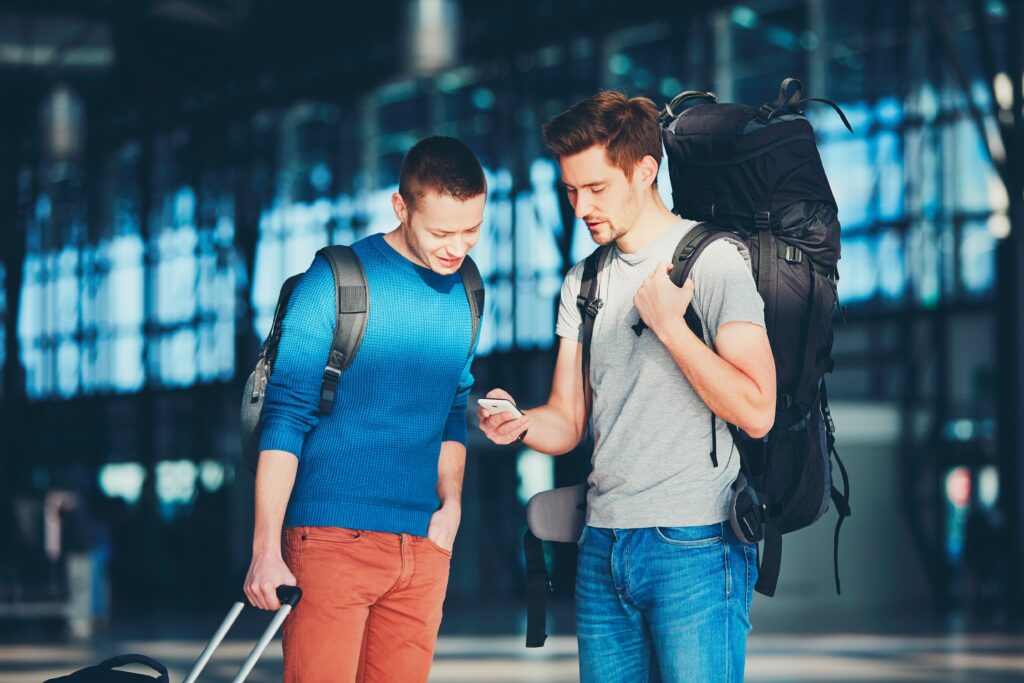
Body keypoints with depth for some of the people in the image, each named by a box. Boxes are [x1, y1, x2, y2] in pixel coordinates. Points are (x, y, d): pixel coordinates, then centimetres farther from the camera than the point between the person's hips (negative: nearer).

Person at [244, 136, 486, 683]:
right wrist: (266, 550, -11)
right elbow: (285, 417, -7)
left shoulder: (465, 297, 12)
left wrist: (451, 502, 7)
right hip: (332, 536, -5)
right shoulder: (334, 283, -6)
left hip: (424, 545, 5)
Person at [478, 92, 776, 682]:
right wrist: (520, 424, -8)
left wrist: (668, 324, -14)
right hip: (603, 545, 6)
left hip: (693, 545, -6)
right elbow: (569, 423, 14)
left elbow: (756, 412, -14)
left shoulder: (713, 260, -5)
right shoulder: (584, 283, 16)